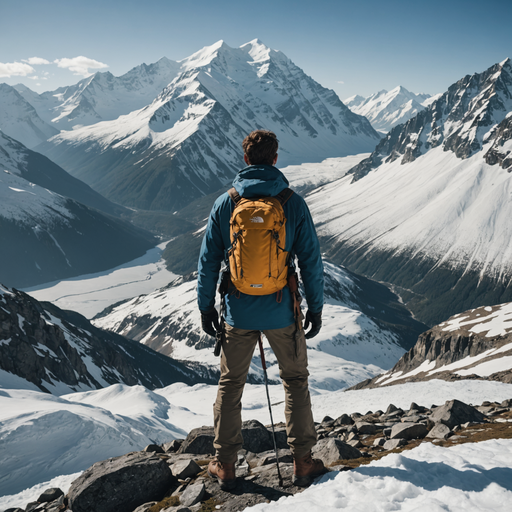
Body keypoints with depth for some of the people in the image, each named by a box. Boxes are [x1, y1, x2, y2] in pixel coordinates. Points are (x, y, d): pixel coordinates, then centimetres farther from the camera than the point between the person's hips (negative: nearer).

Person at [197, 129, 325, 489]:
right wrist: (316, 307, 6)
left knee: (231, 384, 16)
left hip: (238, 312, 1)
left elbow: (209, 260, 0)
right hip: (282, 312, -1)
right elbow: (311, 259, -4)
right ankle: (303, 461, 19)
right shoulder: (293, 203, -7)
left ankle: (225, 465, 22)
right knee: (296, 380, 16)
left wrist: (206, 306, 10)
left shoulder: (225, 203, -4)